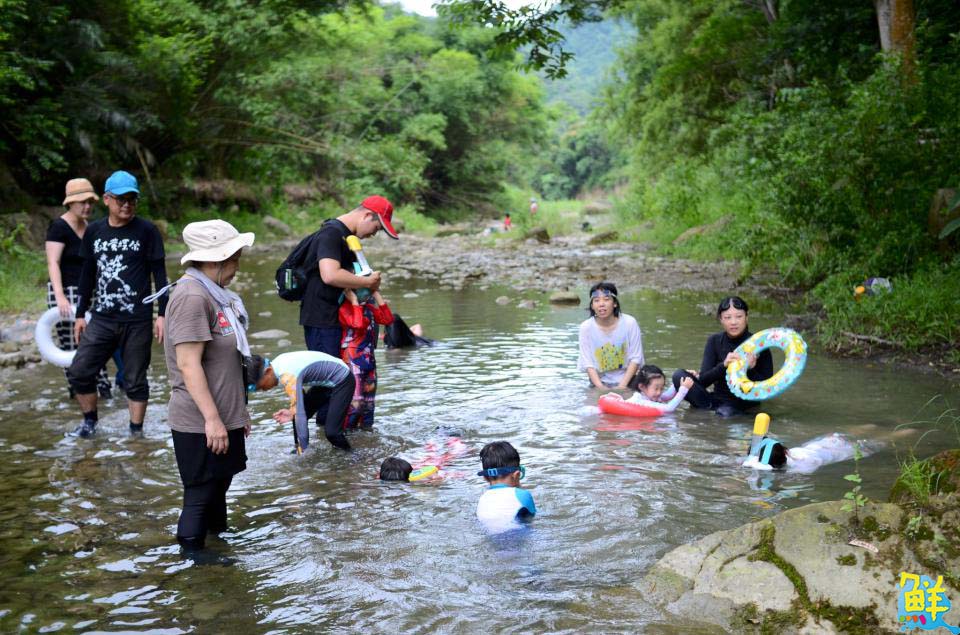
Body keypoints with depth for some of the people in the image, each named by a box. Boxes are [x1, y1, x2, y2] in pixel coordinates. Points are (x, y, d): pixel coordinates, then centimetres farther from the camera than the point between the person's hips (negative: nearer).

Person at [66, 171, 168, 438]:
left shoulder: (146, 231, -3)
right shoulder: (94, 231, 7)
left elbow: (159, 274, -2)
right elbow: (87, 274, 14)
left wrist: (162, 314, -6)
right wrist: (80, 314, 13)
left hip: (137, 321, -3)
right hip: (102, 319, 4)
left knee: (135, 380, 4)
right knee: (78, 371, 1)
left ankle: (136, 430, 18)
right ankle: (90, 421, 22)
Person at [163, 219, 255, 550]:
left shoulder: (213, 294, 13)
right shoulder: (192, 297, -19)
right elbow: (189, 365, -23)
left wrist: (238, 411, 22)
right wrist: (212, 419, -24)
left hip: (223, 417, 9)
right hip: (200, 423, -9)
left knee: (217, 489, 18)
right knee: (200, 496, 2)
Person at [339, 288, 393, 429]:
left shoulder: (369, 308, 12)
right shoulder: (345, 308, -12)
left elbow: (388, 319, 4)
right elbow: (358, 324, -29)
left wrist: (377, 296, 3)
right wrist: (354, 301, -22)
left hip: (369, 359, 8)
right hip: (353, 359, -8)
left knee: (369, 397, 14)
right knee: (355, 398, -11)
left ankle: (366, 425, 25)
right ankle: (346, 427, -2)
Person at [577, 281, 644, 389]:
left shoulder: (629, 323, -12)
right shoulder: (586, 327, -10)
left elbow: (636, 358, -8)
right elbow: (588, 363, -9)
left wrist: (622, 386, -15)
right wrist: (601, 387, -20)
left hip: (626, 381, 0)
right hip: (600, 382, 0)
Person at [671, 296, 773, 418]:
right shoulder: (715, 341, 1)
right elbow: (703, 381, -8)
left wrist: (751, 369, -26)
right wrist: (723, 365, -25)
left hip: (746, 403, -4)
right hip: (718, 397, 5)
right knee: (679, 376, -16)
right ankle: (714, 408, -16)